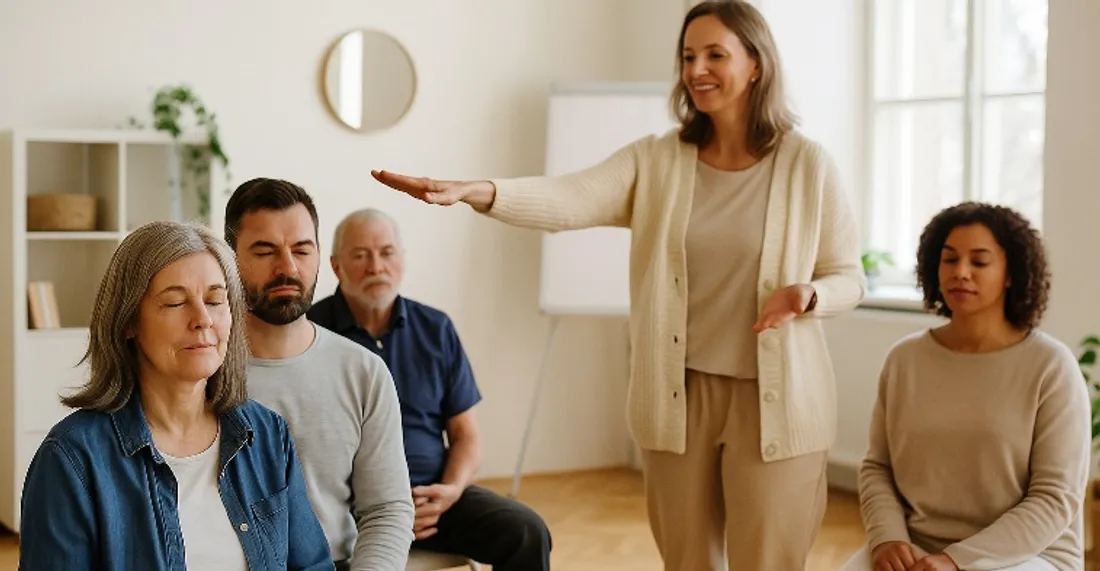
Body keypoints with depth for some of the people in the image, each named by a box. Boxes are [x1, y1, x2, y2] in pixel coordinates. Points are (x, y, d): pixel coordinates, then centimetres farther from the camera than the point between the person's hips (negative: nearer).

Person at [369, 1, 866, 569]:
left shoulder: (807, 164, -4)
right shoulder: (654, 160, 0)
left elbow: (849, 277, 3)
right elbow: (570, 198, -16)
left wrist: (807, 295, -20)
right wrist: (474, 190, -33)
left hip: (773, 399, -2)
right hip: (678, 395, 3)